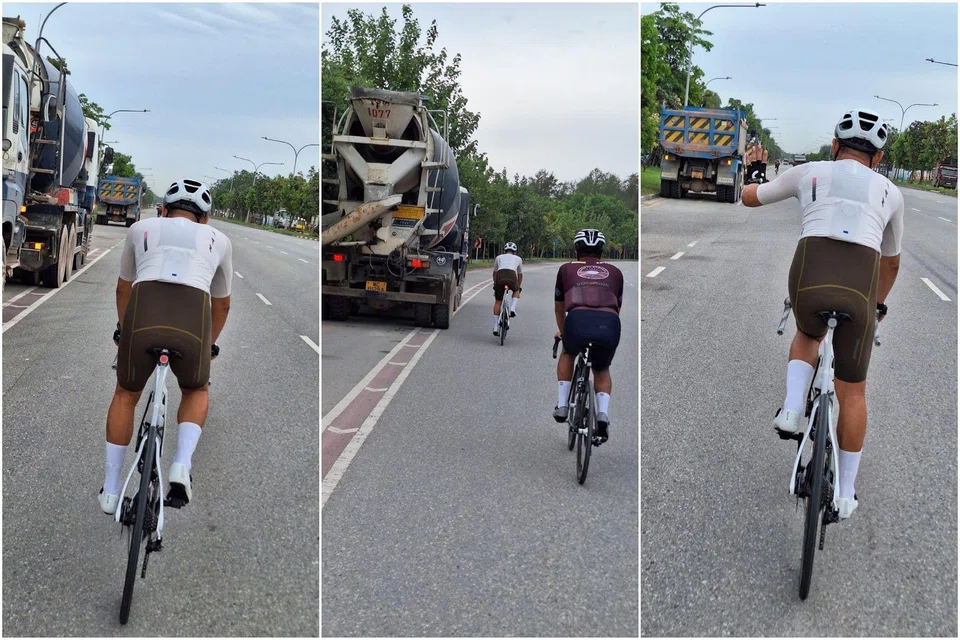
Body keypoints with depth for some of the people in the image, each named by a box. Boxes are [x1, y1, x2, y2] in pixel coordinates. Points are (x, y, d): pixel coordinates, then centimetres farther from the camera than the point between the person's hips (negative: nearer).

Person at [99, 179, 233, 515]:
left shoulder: (142, 228, 30)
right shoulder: (218, 239, 31)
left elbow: (123, 289, 45)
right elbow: (221, 304, 45)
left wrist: (123, 330, 63)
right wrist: (209, 343, 63)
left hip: (142, 314, 0)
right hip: (193, 321, 0)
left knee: (125, 396, 29)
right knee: (196, 392, 31)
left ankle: (110, 490, 28)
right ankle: (182, 465, 8)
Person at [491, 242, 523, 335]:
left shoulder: (499, 257, 30)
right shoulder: (518, 258, 30)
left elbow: (494, 273, 38)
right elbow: (520, 275, 38)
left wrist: (495, 284, 52)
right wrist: (518, 287, 52)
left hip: (500, 277, 1)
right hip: (512, 277, -1)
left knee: (497, 302, 14)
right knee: (516, 291, 33)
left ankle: (495, 327, 10)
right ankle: (512, 309, 9)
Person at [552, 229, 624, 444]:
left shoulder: (566, 269, 27)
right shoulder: (614, 272, 30)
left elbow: (558, 308, 39)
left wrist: (562, 332, 58)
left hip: (578, 320, -1)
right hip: (609, 325, 1)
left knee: (568, 354, 35)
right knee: (602, 371, 29)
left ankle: (562, 405, 24)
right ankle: (603, 413, 6)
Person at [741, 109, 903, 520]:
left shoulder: (809, 172, 21)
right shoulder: (889, 192, 26)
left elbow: (749, 197, 34)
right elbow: (891, 261, 39)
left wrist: (755, 185, 58)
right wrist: (878, 304, 56)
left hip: (809, 278, 0)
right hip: (859, 285, 0)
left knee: (807, 336, 36)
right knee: (852, 391, 18)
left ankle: (792, 409, 12)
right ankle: (845, 494, 23)